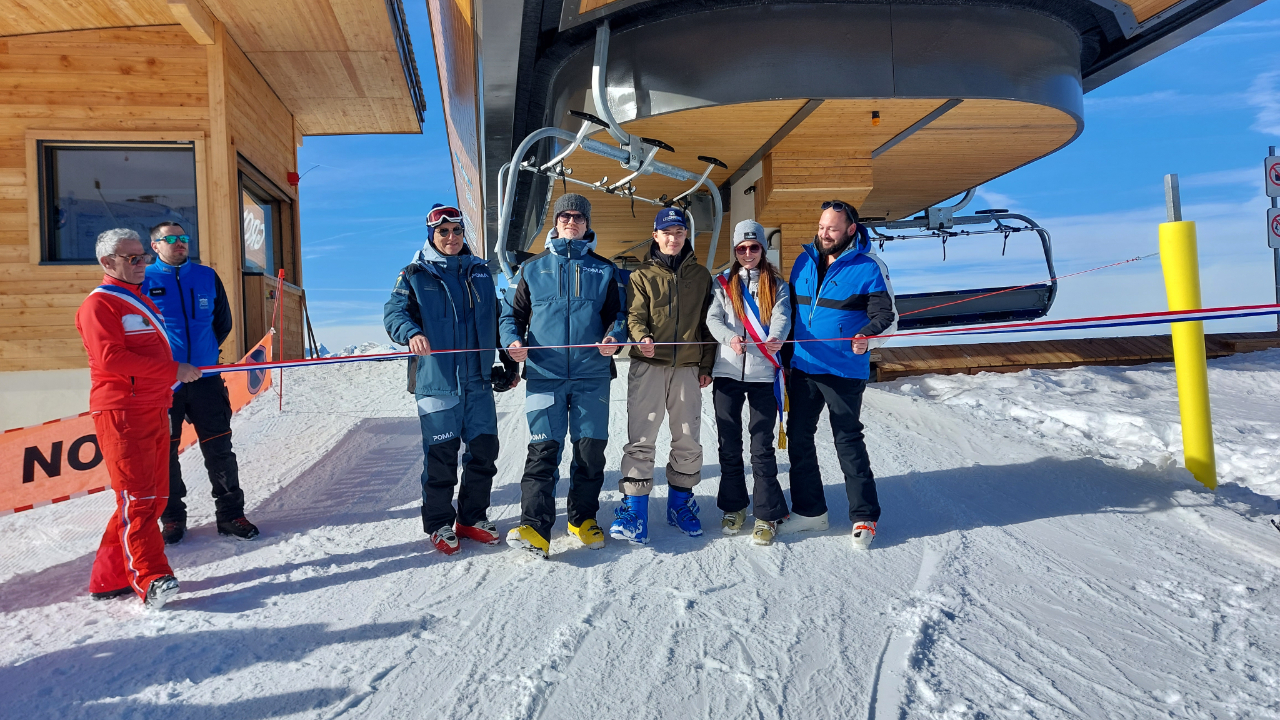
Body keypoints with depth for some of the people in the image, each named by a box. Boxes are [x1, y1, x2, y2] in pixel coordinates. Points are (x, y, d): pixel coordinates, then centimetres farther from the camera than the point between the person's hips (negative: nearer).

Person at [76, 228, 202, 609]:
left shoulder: (141, 302, 23)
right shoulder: (99, 303, -5)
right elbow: (110, 357, -18)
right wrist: (172, 370, -18)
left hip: (155, 411, 9)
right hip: (121, 412, -9)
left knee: (152, 497, 8)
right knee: (137, 497, -13)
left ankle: (109, 578, 17)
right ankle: (151, 580, -16)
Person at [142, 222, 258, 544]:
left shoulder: (207, 277, 8)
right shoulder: (143, 280, 0)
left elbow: (223, 321, 17)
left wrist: (204, 351, 11)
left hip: (205, 377, 2)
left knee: (219, 449, 4)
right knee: (164, 451, 6)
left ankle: (230, 514, 14)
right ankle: (172, 518, 20)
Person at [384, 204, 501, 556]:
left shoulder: (480, 272, 15)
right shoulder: (415, 275, 3)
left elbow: (494, 321, 21)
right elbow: (394, 313, -9)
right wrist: (411, 333, -31)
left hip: (478, 380, 4)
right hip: (436, 381, -4)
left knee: (484, 450, 7)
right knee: (441, 456, 0)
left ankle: (472, 517, 23)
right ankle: (439, 524, 16)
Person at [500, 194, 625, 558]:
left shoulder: (603, 269, 13)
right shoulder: (532, 268, 13)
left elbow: (616, 314, 14)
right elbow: (512, 313, 14)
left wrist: (613, 337, -8)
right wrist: (513, 341, -6)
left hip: (592, 375, 1)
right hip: (544, 375, -1)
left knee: (591, 449, 5)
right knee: (543, 450, -9)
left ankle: (583, 518, 21)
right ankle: (535, 528, -11)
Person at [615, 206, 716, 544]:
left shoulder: (701, 276, 14)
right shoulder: (642, 276, 10)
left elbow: (707, 322, 14)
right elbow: (635, 316, -1)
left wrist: (706, 365, 9)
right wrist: (641, 338, -23)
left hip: (688, 369, 2)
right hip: (648, 367, -2)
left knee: (688, 441, 7)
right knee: (641, 439, -7)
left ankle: (680, 503, 23)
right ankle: (635, 508, -1)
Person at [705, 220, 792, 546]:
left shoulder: (776, 284, 10)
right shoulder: (722, 282, 11)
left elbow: (782, 317, -7)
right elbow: (713, 318, -2)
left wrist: (775, 338, -30)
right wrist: (730, 338, -25)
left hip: (763, 373, -1)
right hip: (727, 372, 2)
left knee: (762, 447, -2)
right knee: (729, 445, 9)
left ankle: (768, 515, 9)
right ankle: (734, 506, 25)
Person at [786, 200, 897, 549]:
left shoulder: (869, 267, -8)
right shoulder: (804, 262, 8)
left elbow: (886, 315, -7)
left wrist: (867, 334, -29)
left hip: (844, 372, -6)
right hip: (802, 368, 6)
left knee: (848, 442, 0)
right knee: (798, 438, 11)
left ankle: (865, 517, 15)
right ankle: (809, 510, 26)